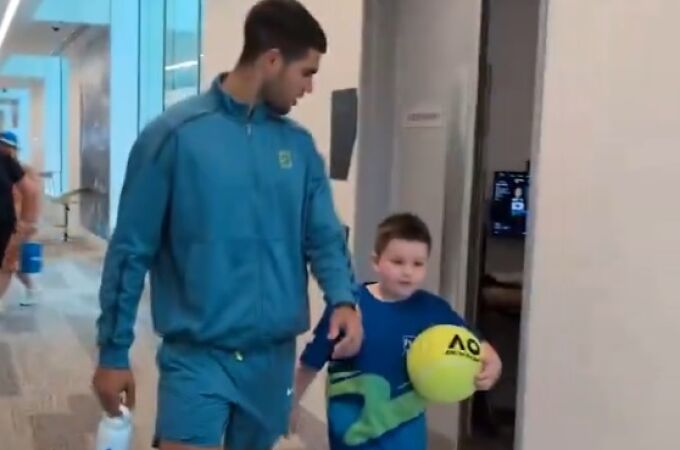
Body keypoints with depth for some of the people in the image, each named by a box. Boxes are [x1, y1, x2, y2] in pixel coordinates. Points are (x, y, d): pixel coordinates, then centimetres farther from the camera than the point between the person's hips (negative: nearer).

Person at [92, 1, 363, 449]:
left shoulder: (299, 145, 5)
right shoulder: (175, 134, -10)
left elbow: (323, 235, 6)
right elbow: (131, 250, -7)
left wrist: (343, 299, -14)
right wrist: (113, 351, -5)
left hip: (275, 355, 5)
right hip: (197, 354, -5)